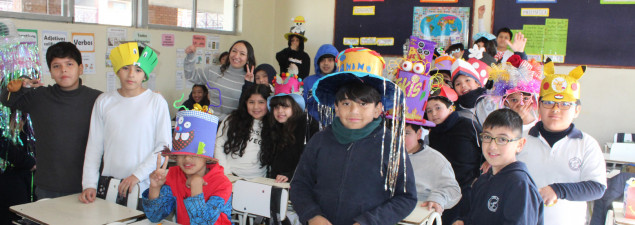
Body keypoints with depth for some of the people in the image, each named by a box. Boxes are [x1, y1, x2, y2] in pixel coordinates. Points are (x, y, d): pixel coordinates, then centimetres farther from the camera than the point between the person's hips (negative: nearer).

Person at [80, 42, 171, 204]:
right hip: (109, 186, 2)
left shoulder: (156, 101, -2)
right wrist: (89, 184, 1)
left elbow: (164, 146, -4)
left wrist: (137, 175, -12)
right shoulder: (104, 101, 7)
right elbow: (94, 146, 8)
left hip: (145, 187, -2)